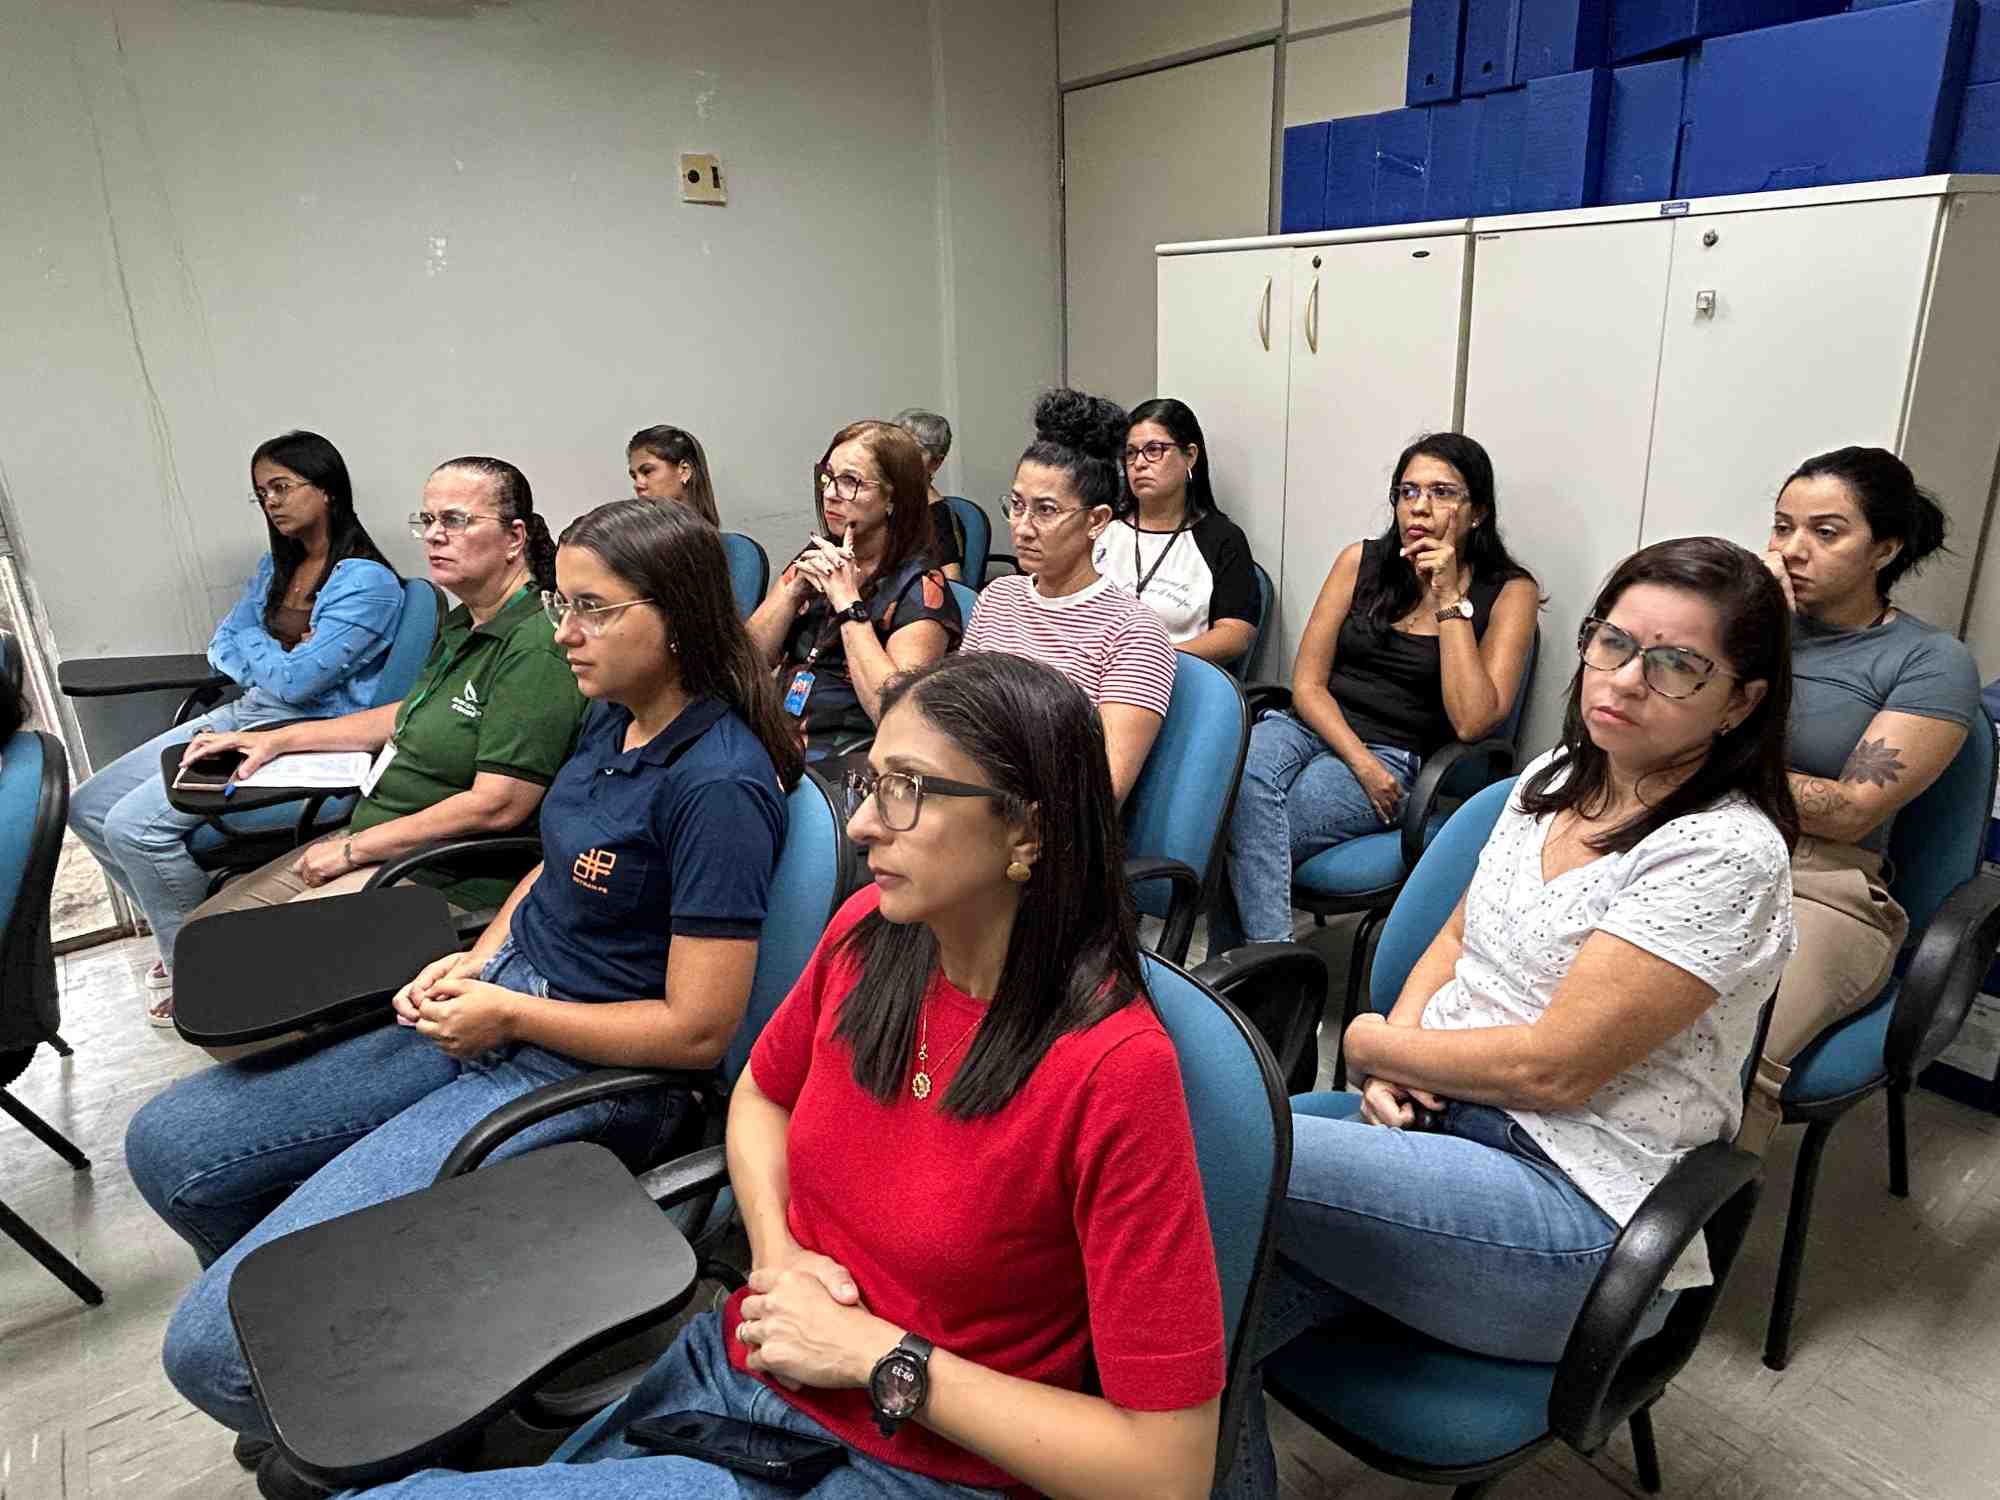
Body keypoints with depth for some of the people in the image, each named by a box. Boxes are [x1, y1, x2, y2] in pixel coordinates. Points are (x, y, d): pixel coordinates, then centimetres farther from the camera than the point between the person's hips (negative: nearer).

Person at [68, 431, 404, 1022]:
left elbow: (296, 681, -18)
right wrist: (280, 655, -6)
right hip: (243, 715, 10)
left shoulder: (367, 582, -14)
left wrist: (253, 644, 2)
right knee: (89, 806, 4)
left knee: (134, 825, -21)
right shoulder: (275, 566, 16)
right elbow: (222, 651, 14)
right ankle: (183, 931, 18)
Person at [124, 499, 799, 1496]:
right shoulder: (614, 717, 4)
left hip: (588, 1071, -9)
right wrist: (479, 957, 3)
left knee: (216, 1347, -14)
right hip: (495, 1007, 9)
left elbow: (697, 1030, -22)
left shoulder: (718, 783, -23)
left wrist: (506, 1013, -13)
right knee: (168, 1147, 9)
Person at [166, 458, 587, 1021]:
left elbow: (497, 806, -25)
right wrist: (277, 739, 21)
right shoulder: (464, 626, 11)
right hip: (370, 840, 10)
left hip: (443, 881, -10)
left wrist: (354, 849, -16)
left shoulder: (537, 646, -22)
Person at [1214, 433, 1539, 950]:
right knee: (1242, 780, -34)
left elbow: (1471, 722, -12)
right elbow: (1307, 684, 5)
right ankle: (1271, 956, -30)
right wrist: (1360, 761, -12)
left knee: (1238, 839, -28)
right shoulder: (1361, 562, 9)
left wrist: (1449, 598, -12)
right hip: (1311, 728, 3)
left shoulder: (1509, 591, 2)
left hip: (1399, 759, -3)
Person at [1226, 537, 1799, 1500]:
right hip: (1439, 1117, 6)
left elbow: (1551, 1068, -17)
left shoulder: (1725, 856, -15)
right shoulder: (1552, 779, 9)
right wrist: (1399, 1051, -2)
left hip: (1579, 1212, -6)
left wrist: (1370, 1043, -5)